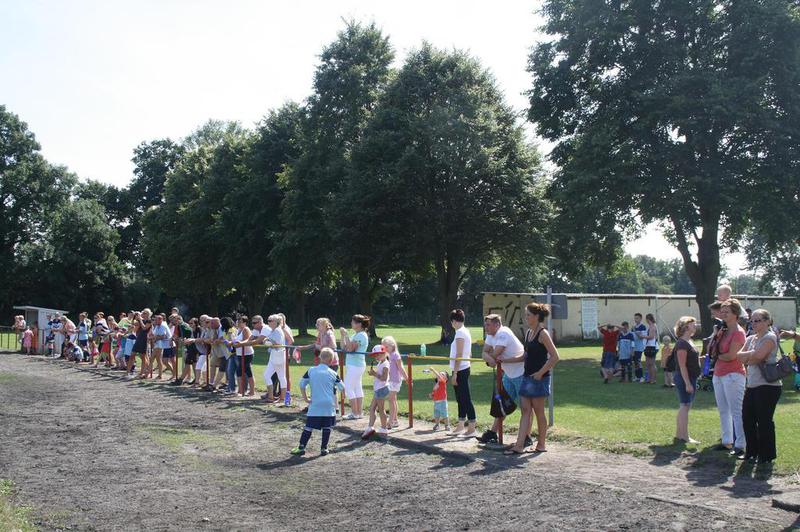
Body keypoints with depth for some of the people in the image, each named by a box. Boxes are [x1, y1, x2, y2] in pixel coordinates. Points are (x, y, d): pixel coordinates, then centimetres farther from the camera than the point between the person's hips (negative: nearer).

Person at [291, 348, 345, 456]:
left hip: (315, 404, 1)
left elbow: (302, 385, 2)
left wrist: (306, 399, 10)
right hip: (329, 405, -1)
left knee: (308, 426, 3)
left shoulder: (311, 371, 3)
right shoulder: (333, 373, -1)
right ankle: (324, 448, 8)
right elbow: (342, 388, 4)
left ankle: (301, 447, 1)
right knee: (327, 427, 8)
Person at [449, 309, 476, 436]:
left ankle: (471, 428, -1)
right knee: (461, 398, 16)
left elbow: (459, 355, -19)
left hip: (460, 370, -10)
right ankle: (461, 425, 24)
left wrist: (455, 373, -18)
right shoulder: (466, 331, 13)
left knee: (465, 398, -5)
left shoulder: (460, 333, -15)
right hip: (465, 368, 10)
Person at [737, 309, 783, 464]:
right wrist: (752, 354, -10)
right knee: (747, 418, 10)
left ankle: (767, 455, 9)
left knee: (764, 421, -3)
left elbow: (758, 356, -21)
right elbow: (739, 356, 6)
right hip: (752, 385, 8)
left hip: (768, 386, -8)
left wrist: (747, 357, -4)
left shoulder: (770, 337, -9)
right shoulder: (750, 339, 16)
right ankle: (752, 452, 22)